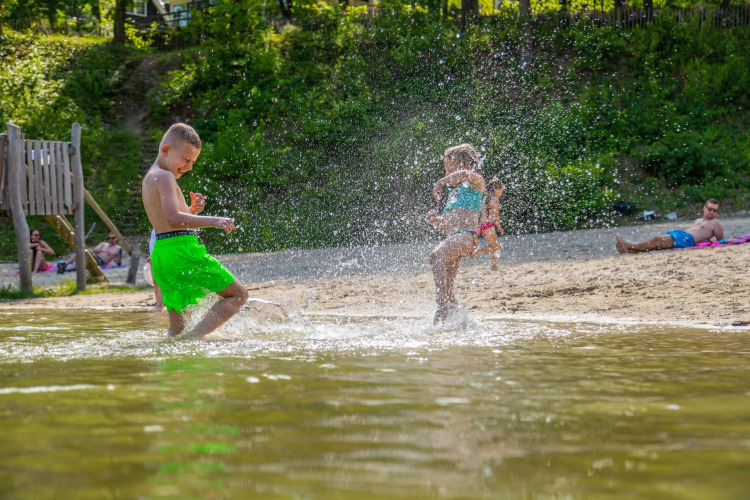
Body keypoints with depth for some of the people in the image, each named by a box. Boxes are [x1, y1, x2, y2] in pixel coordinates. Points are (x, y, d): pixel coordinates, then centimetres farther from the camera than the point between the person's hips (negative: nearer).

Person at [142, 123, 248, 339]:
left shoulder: (150, 178, 23)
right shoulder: (164, 177, -8)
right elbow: (173, 218, -22)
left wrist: (192, 210, 13)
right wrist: (213, 221, -28)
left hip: (161, 254, 10)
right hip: (181, 250, -10)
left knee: (176, 330, 12)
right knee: (238, 294, -4)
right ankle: (192, 337, -21)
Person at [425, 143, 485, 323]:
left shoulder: (476, 182, 5)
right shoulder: (455, 192, 30)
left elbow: (465, 174, -21)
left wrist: (441, 182, -15)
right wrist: (436, 220, 11)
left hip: (466, 235, -9)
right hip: (453, 237, 9)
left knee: (436, 256, -32)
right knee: (448, 288, 3)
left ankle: (443, 303, -36)